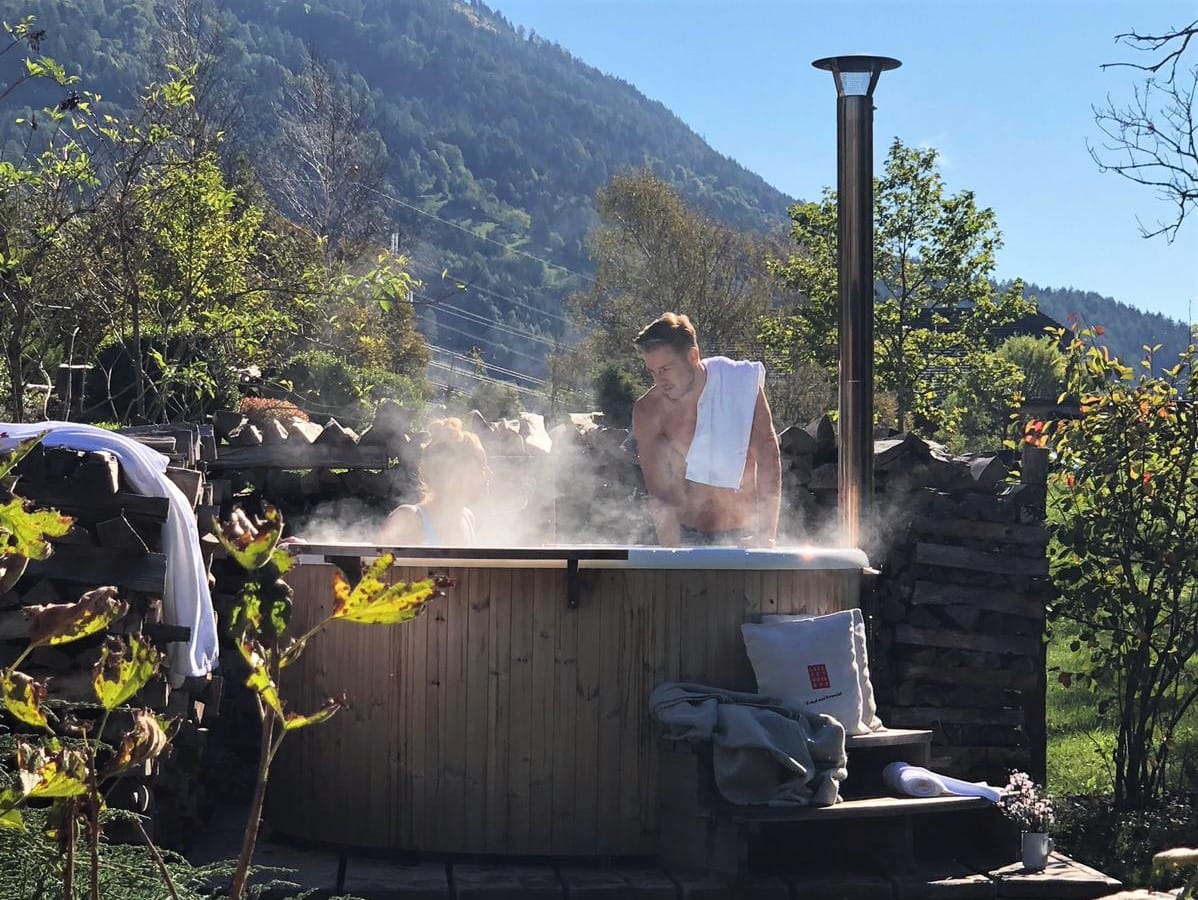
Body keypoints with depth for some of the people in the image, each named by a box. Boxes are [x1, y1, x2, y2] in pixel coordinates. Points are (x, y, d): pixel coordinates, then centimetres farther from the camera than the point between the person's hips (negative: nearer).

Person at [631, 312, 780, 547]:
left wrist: (767, 534, -18)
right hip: (688, 536, 1)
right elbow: (658, 493, -8)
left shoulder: (740, 384, -7)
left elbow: (767, 459, -9)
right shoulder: (649, 412, -7)